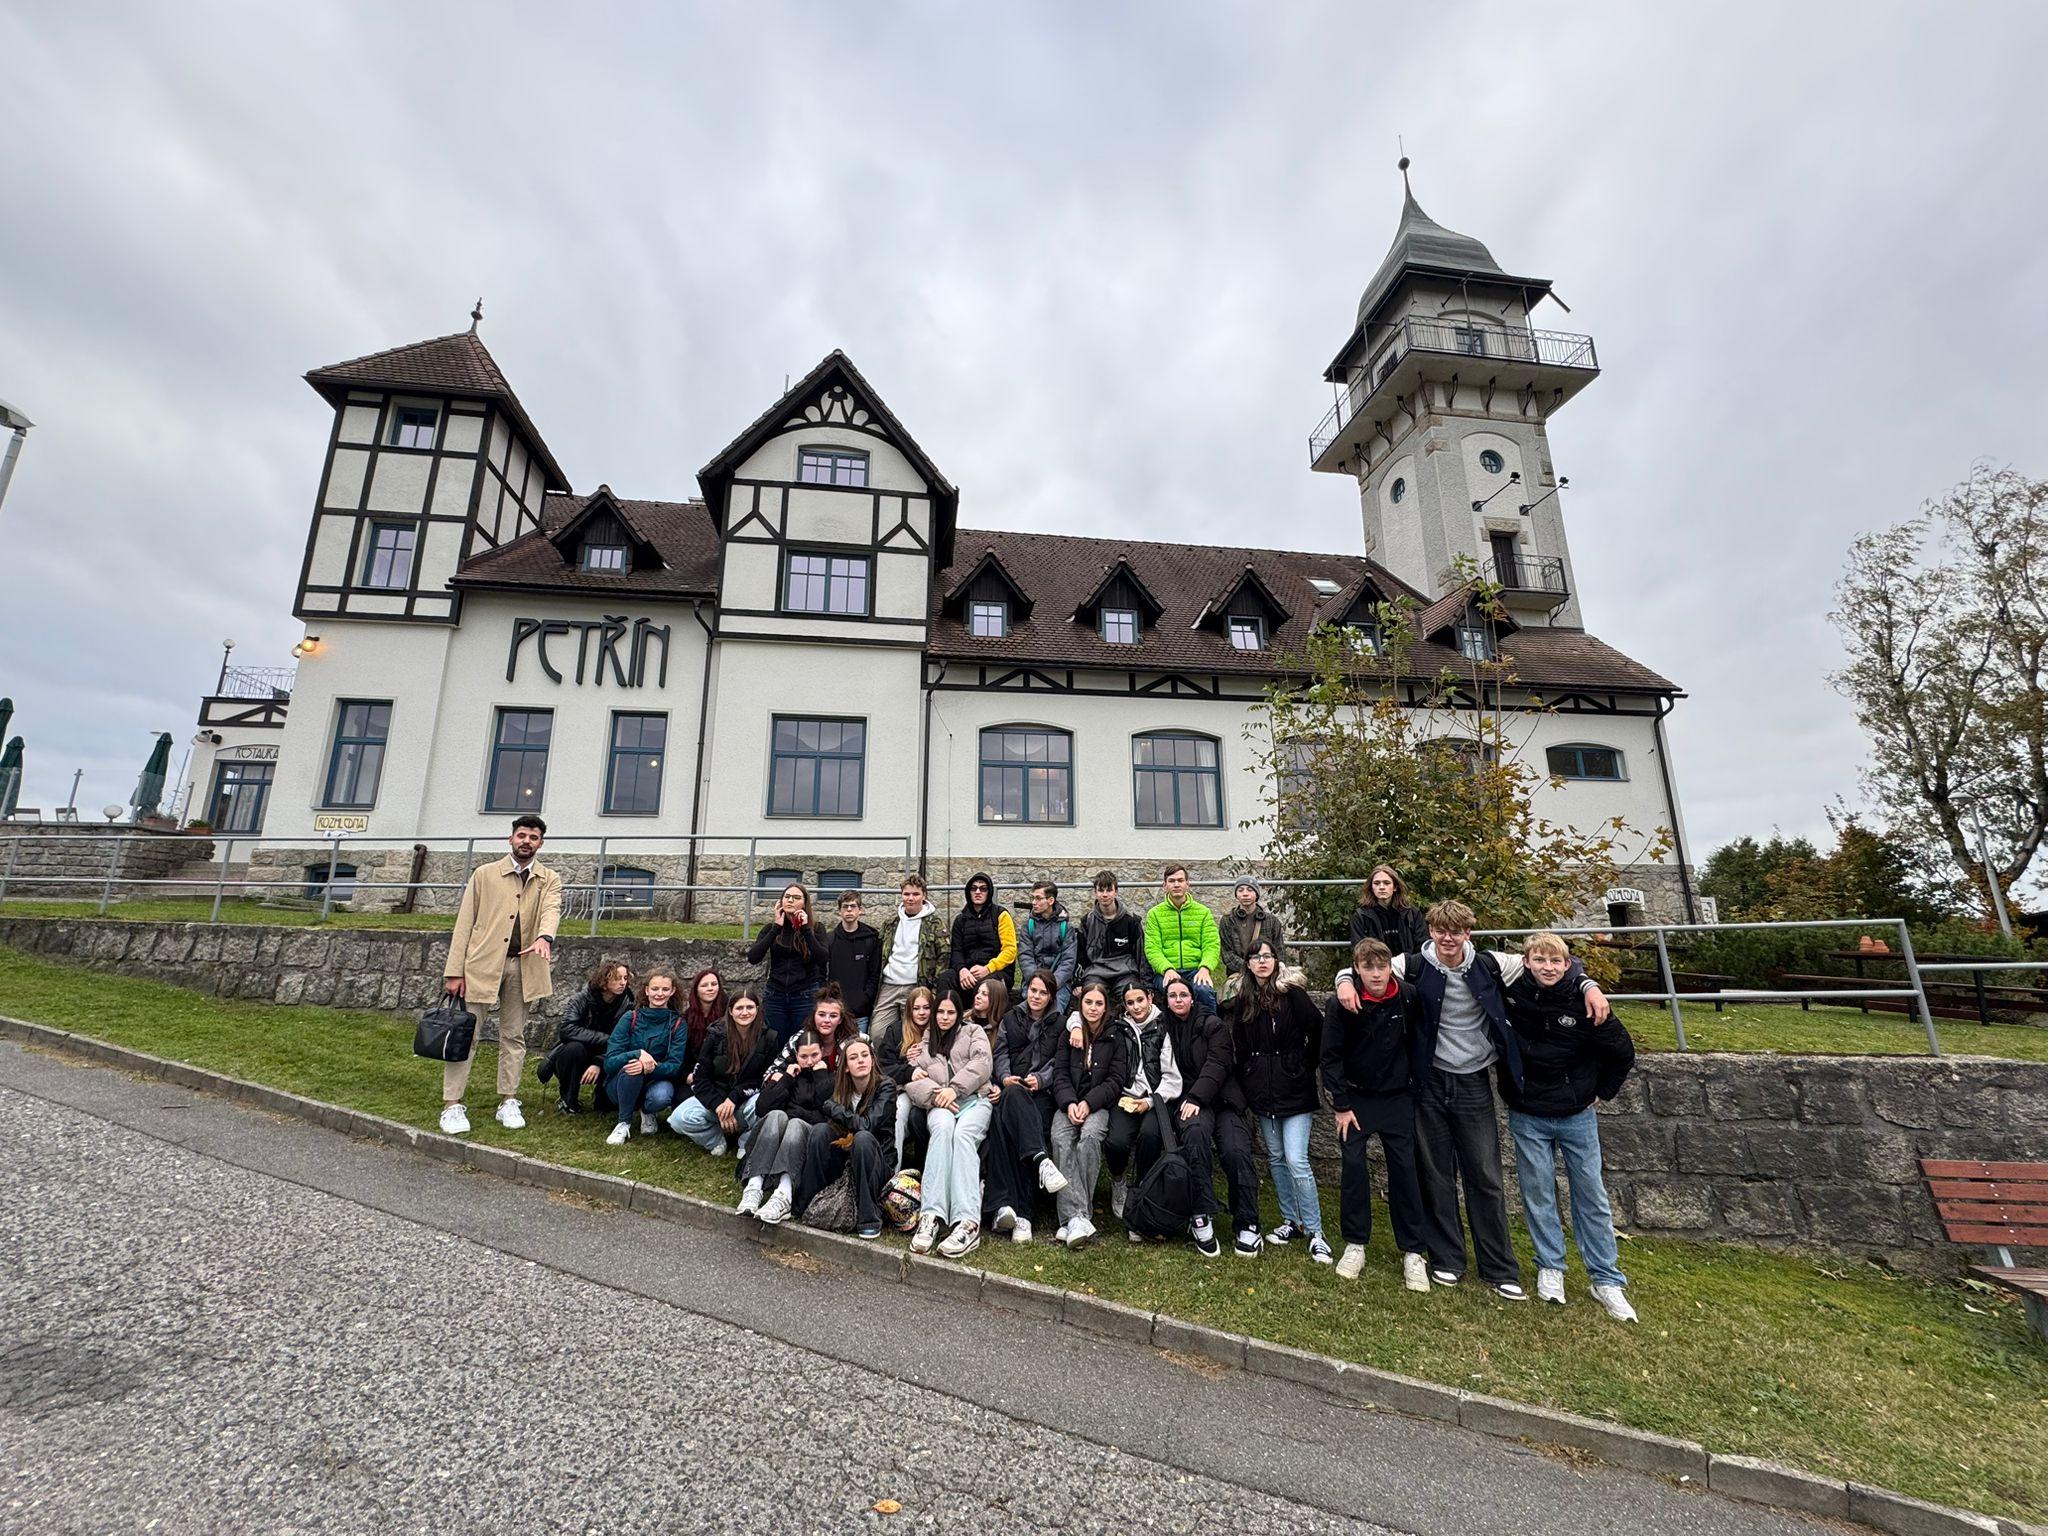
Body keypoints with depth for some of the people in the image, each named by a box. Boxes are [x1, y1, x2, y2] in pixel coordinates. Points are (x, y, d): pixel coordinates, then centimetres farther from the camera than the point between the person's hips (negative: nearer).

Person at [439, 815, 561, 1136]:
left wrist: (545, 937, -37)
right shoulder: (485, 874, 5)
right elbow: (464, 923, 3)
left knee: (513, 1036, 9)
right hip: (481, 964, -1)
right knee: (466, 1034, -1)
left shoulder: (549, 880, 7)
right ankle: (452, 1105, 8)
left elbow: (551, 909, -14)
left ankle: (507, 1102, 17)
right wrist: (454, 971, -4)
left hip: (522, 965, 1)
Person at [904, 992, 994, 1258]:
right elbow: (913, 1081, 12)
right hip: (940, 1105, 1)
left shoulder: (973, 1031, 20)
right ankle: (931, 1216, -47)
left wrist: (954, 1088, -9)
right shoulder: (924, 1045, 28)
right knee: (943, 1128, -35)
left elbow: (983, 1063, 2)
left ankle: (968, 1223, -48)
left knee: (962, 1134, -35)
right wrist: (935, 1094, -8)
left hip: (974, 1100, -1)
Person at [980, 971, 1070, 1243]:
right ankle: (1040, 1159, -51)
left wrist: (1040, 1079, -10)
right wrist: (1005, 1078, -7)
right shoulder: (1010, 1018, 22)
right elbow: (1000, 1053, 12)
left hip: (1040, 1092, -2)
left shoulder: (1059, 1024, 19)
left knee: (1010, 1126, -32)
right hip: (1010, 1087, 2)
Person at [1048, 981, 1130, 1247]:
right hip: (1068, 1103, 2)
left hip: (1099, 1104, -2)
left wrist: (1088, 1103, -13)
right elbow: (1060, 1074, 7)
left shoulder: (1115, 1038, 9)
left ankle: (1073, 1217, -32)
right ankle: (1078, 1217, -38)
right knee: (1060, 1139, -30)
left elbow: (1116, 1080, 1)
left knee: (1090, 1135, -34)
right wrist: (1069, 1103, -12)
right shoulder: (1069, 1035, 15)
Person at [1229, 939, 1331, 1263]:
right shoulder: (1243, 1001, 5)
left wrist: (1307, 1067, 0)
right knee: (1276, 1158, 13)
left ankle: (1315, 1231, 5)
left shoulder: (1292, 993, -9)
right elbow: (1239, 1048, 10)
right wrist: (1246, 1085, 7)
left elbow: (1318, 1030, -8)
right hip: (1261, 1092, 5)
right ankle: (1291, 1221, 27)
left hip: (1294, 1090, -5)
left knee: (1297, 1161, -8)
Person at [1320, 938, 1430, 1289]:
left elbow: (1417, 1043, 3)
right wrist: (1341, 1105, -9)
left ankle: (1413, 1252, 13)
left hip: (1397, 1096, 1)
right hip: (1356, 1097, -1)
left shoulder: (1408, 997, -12)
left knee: (1404, 1168, 0)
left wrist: (1417, 1088, 5)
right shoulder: (1341, 1005, -16)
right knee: (1354, 1166, -2)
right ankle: (1355, 1245, 12)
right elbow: (1330, 1056, -9)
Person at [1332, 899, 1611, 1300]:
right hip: (1430, 1083, 0)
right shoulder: (1413, 968, -10)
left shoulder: (1490, 966, -7)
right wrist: (1346, 981, -24)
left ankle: (1500, 1270, 22)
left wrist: (1588, 985, -12)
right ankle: (1446, 1260, 25)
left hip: (1473, 1084, 1)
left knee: (1486, 1178, 8)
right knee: (1436, 1175, 10)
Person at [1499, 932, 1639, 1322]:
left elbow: (1623, 1052, 0)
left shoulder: (1583, 1004, -14)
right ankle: (1550, 1268, 25)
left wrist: (1600, 1093, 3)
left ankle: (1607, 1280, 21)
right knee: (1538, 1194, 8)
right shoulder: (1510, 997, -13)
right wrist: (1511, 1087, 3)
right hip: (1527, 1117, 0)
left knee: (1592, 1196, 8)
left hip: (1578, 1116, 0)